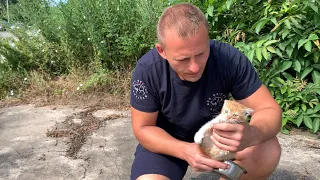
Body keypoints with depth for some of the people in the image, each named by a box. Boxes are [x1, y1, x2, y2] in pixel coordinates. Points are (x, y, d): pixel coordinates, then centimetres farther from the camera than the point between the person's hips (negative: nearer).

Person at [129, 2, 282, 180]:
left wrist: (251, 135, -45)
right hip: (166, 139, -1)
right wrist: (185, 150, -35)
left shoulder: (230, 58, -25)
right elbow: (143, 128, -16)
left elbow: (270, 110, -20)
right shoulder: (147, 70, -26)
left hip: (219, 133, 2)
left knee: (268, 151, -24)